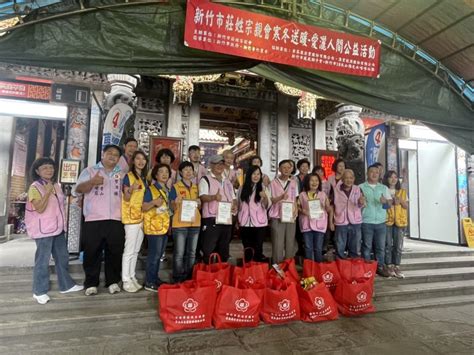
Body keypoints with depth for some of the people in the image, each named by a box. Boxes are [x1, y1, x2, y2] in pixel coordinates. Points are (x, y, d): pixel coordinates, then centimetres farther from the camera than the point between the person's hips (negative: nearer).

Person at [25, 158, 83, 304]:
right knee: (43, 261, -1)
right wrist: (48, 192, -25)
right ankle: (39, 291, 13)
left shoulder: (56, 185, 11)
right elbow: (40, 209, -21)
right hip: (43, 230, -8)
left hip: (58, 228, 8)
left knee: (62, 258, 15)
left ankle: (66, 285, 27)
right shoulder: (35, 187, -12)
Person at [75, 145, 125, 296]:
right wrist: (92, 182, -24)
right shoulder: (90, 171, 7)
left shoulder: (121, 174, 16)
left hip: (115, 221, 3)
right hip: (93, 221, -2)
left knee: (115, 253, 7)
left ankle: (113, 281, 19)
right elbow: (78, 189, -5)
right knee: (92, 253, 4)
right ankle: (91, 283, 17)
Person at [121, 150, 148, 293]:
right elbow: (126, 199, -12)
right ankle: (126, 280, 5)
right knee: (129, 250, -3)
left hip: (141, 217, 7)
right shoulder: (128, 176, -8)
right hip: (131, 217, -7)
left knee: (136, 250, 13)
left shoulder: (144, 177, 14)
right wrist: (131, 189, -29)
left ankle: (132, 277, 22)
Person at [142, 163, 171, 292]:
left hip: (164, 226, 8)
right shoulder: (150, 189, -9)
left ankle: (155, 278, 25)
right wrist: (153, 202, -29)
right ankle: (149, 282, 3)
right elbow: (144, 208, -14)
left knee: (159, 255, 14)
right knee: (154, 255, -6)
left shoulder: (167, 190, 14)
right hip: (154, 226, -8)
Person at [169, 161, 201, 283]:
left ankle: (189, 278, 21)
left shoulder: (196, 187, 14)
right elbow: (172, 208, -3)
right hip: (180, 224, -5)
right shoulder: (175, 187, -1)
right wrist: (176, 203, -24)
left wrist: (199, 203, -4)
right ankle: (178, 279, 9)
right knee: (179, 254, -2)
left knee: (191, 253, 10)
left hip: (195, 224, 5)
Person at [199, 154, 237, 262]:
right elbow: (202, 197, -15)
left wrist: (234, 206, -1)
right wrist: (214, 197, -36)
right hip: (211, 220, -6)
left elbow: (233, 198, 22)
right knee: (208, 251, -4)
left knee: (224, 251, 14)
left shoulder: (227, 181, 19)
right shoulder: (205, 179, -1)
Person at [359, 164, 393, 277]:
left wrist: (385, 201, -14)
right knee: (367, 246, 3)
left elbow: (390, 203, 8)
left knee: (381, 246, 9)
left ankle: (380, 267, 20)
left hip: (381, 222, 3)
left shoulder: (384, 188, 12)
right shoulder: (361, 187, 2)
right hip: (366, 222, -3)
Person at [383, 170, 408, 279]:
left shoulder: (402, 191, 13)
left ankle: (397, 267, 10)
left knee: (398, 245, 2)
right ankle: (389, 266, 6)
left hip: (400, 221, 3)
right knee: (388, 244, -2)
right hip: (387, 220, -3)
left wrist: (400, 200, -9)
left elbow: (406, 206, 8)